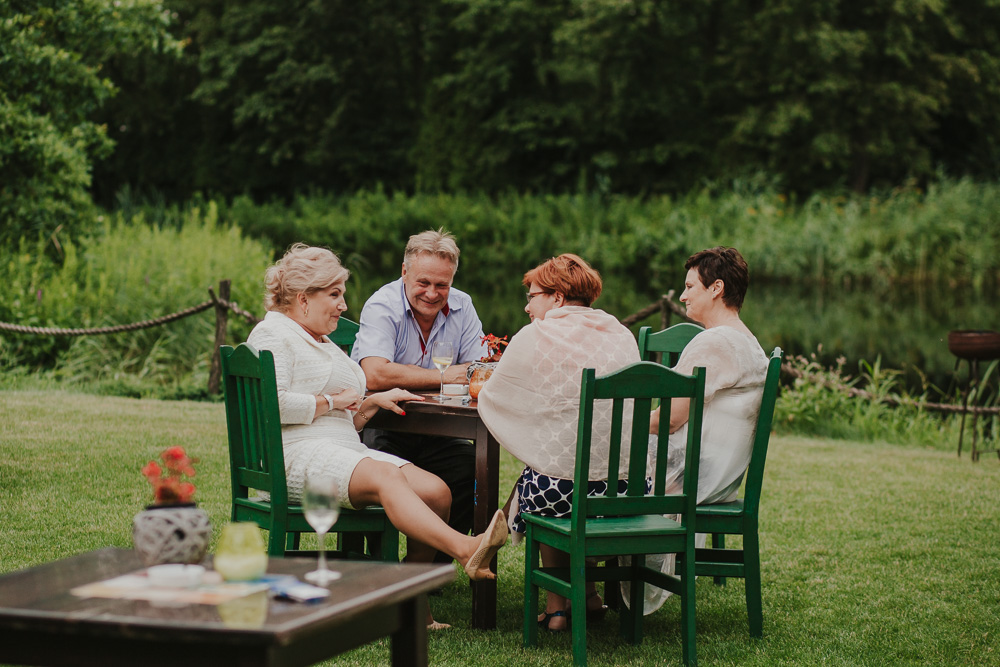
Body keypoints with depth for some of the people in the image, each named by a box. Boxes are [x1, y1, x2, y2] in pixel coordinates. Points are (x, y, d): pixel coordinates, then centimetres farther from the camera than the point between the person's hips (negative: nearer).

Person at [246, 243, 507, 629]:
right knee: (384, 477, -37)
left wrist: (372, 403, 16)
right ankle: (464, 549, -57)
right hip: (297, 455, -9)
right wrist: (332, 401, -4)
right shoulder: (273, 334, 3)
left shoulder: (324, 344, 32)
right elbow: (271, 404, -14)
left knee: (436, 492, -15)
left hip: (347, 452, 9)